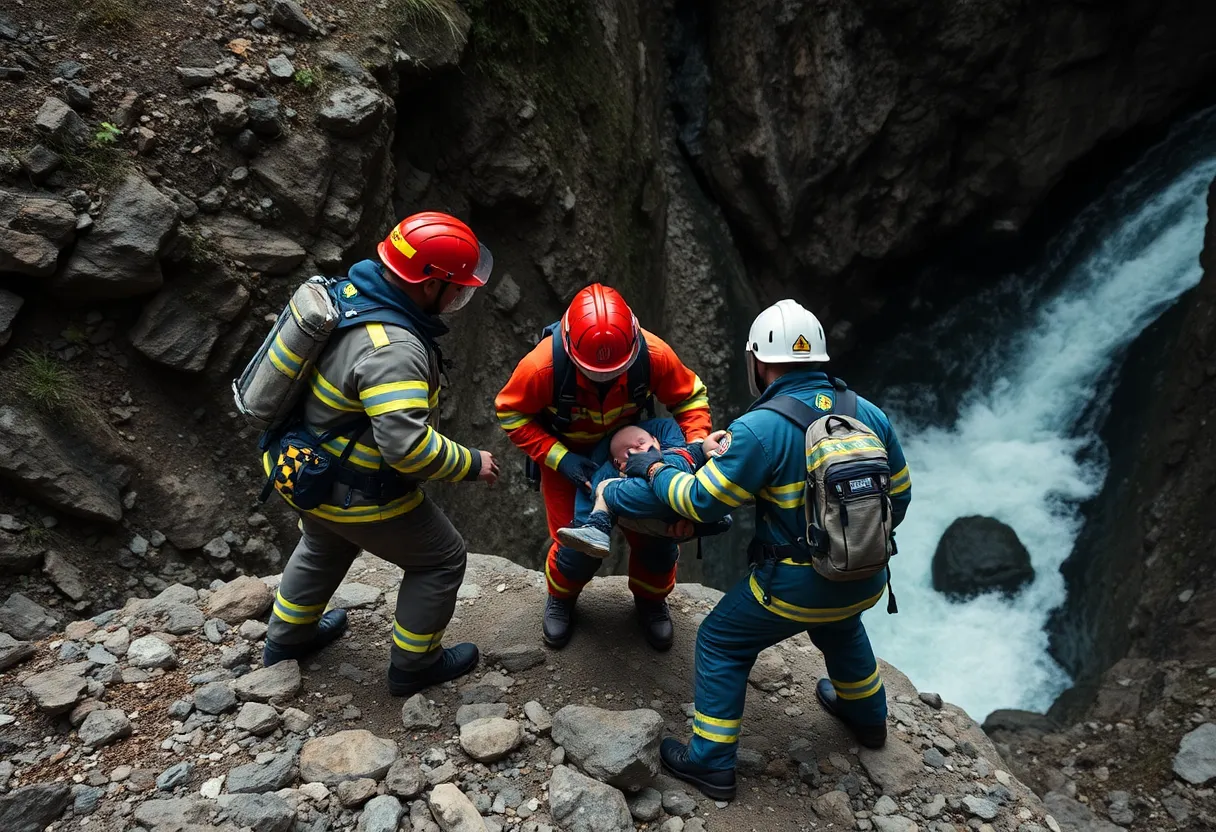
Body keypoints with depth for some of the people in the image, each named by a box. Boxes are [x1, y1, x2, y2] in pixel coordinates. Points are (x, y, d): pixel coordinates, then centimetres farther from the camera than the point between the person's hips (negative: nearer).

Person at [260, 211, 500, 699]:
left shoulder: (352, 291, -6)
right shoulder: (391, 351, -35)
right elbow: (408, 446, -38)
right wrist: (471, 465, -23)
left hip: (307, 469, 9)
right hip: (356, 494, -9)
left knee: (323, 548, 34)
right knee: (441, 559, 10)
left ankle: (287, 639, 54)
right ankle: (413, 664, 27)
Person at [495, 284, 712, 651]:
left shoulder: (654, 355, -32)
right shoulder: (544, 365, -36)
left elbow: (690, 397, -13)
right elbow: (511, 414, -19)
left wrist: (697, 444, -28)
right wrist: (558, 458, -29)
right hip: (566, 455, -2)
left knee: (656, 531, -2)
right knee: (577, 544, -7)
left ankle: (651, 600, 31)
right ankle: (560, 598, 31)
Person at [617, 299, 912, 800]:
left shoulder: (759, 429, -21)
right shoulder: (868, 412, -2)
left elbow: (702, 501, -15)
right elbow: (899, 495, 8)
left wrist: (654, 469, 2)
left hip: (797, 585, -6)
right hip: (867, 580, 6)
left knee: (721, 645, 15)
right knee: (841, 628, 38)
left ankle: (711, 764, 24)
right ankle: (867, 718, 59)